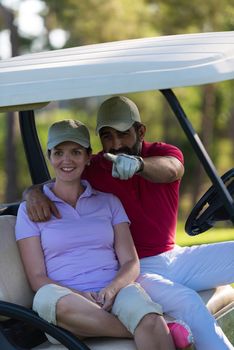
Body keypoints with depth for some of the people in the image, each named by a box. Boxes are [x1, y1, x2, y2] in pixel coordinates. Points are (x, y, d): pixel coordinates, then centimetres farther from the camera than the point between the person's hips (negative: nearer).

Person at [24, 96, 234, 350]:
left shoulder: (163, 152, 2)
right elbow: (46, 185, 4)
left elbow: (170, 170, -23)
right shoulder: (93, 169, -1)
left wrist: (138, 164, -48)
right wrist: (35, 194, -23)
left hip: (176, 257, 4)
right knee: (188, 303, -33)